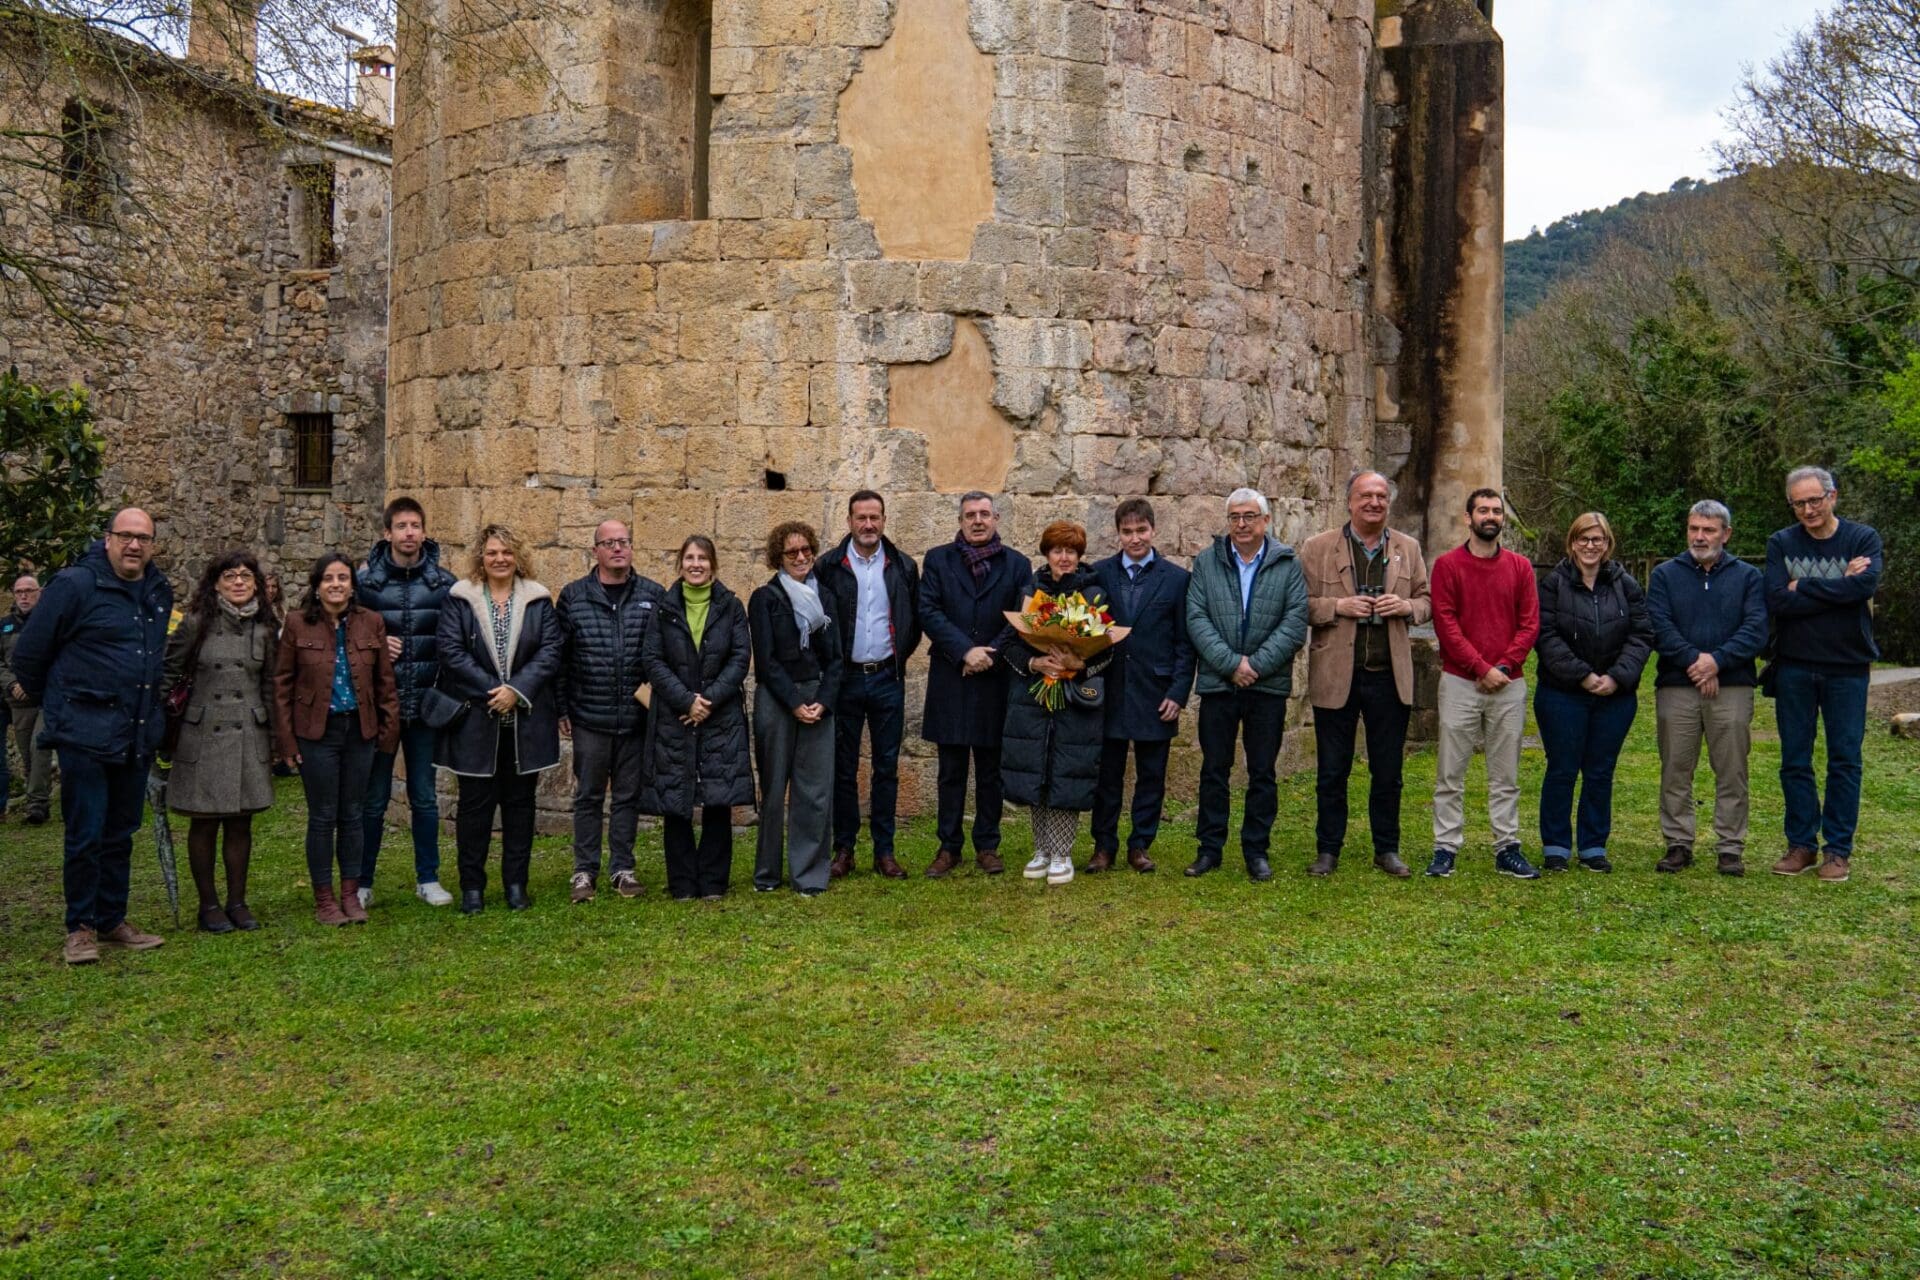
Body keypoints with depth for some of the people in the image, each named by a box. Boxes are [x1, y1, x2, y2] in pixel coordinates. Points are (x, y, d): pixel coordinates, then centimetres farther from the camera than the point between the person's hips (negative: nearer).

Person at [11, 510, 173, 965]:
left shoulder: (160, 592, 9)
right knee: (85, 835, -1)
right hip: (85, 735, -6)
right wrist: (52, 702, 7)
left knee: (121, 834, 14)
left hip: (138, 736, 6)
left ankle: (112, 920, 24)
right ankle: (80, 927, 11)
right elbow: (29, 651, -4)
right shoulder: (74, 585, -11)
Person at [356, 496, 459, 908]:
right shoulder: (365, 579, -1)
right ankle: (362, 882, 17)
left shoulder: (443, 581, 2)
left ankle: (428, 879, 21)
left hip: (426, 704, 1)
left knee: (424, 797, 10)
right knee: (374, 798, 6)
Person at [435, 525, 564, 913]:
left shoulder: (538, 600, 5)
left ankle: (516, 884, 19)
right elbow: (450, 650, -9)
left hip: (526, 719, 2)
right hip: (474, 719, -2)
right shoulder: (459, 600, 0)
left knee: (520, 801, 9)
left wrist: (516, 690, -14)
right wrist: (492, 690, -15)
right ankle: (472, 887, 12)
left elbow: (550, 651, -2)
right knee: (475, 802, 3)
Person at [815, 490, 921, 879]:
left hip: (888, 679, 1)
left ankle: (884, 851, 12)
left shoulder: (903, 566, 5)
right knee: (843, 767, 4)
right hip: (844, 678, -1)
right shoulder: (828, 566, -1)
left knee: (886, 768, 5)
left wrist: (899, 657, 7)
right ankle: (843, 849, 13)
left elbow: (915, 620, 11)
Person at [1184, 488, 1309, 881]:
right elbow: (1196, 619, -4)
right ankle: (1210, 848, 16)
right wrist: (1231, 663, -14)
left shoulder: (1289, 565, 2)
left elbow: (1295, 624, -6)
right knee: (1214, 769, 7)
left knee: (1262, 772, 7)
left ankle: (1256, 850, 16)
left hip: (1269, 685, 0)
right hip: (1218, 682, 1)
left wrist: (1256, 665, -14)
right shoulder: (1206, 562, 4)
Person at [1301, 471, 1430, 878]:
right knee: (1332, 771, 7)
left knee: (1388, 772, 9)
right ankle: (1328, 851, 18)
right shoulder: (1317, 548, -1)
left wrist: (1407, 607, -8)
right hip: (1336, 676, -2)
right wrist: (1338, 606, -17)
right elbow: (1299, 604, -2)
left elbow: (1426, 601, 14)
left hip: (1390, 676, 2)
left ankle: (1387, 849, 22)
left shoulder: (1408, 549, 9)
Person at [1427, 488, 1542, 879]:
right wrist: (1482, 668, -12)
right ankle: (1445, 848, 5)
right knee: (1450, 773, 0)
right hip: (1460, 682, -2)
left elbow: (1530, 623, 4)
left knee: (1505, 775, 7)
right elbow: (1446, 623, -6)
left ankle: (1507, 849, 13)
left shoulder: (1520, 566, 9)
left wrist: (1505, 665, -10)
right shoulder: (1447, 565, 0)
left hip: (1509, 684, 2)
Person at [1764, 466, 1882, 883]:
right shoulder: (1781, 543, 1)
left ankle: (1838, 850, 12)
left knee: (1845, 761, 4)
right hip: (1794, 667, 2)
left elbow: (1866, 585, -20)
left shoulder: (1863, 538, -1)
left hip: (1847, 667, -1)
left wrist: (1804, 588, -15)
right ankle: (1802, 844, 18)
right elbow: (1778, 601, -12)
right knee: (1794, 761, 7)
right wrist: (1839, 587, -15)